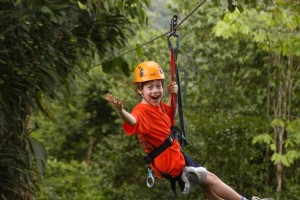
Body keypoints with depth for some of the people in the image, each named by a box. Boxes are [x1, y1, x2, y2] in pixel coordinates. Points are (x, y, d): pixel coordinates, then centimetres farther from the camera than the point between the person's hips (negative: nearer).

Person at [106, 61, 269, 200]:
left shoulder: (158, 105, 4)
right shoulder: (142, 111, -25)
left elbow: (169, 116, 26)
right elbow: (133, 121, -49)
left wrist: (172, 96, 9)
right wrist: (121, 111, -71)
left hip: (177, 157, 9)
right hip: (170, 164, -9)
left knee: (207, 184, 22)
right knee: (210, 179, -1)